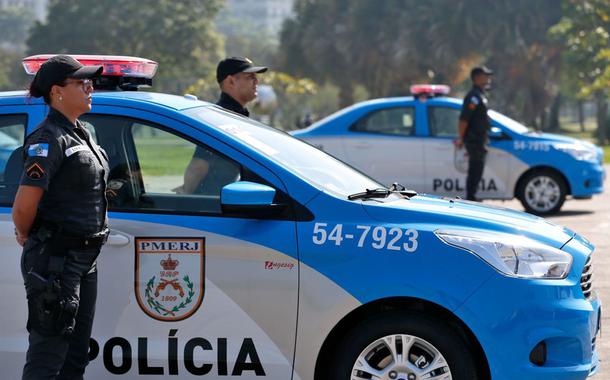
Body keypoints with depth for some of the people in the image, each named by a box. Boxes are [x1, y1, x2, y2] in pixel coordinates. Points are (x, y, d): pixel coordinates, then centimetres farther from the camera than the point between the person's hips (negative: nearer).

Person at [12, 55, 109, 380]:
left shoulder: (80, 135, 14)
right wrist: (26, 238, -3)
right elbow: (23, 207, -22)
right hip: (56, 261, -9)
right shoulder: (49, 139, -15)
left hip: (84, 259, 9)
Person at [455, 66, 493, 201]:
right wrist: (461, 138, -22)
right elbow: (463, 119, -22)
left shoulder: (480, 96, 18)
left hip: (478, 140, 10)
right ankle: (470, 199, -5)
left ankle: (471, 198, 17)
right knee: (475, 171, -8)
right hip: (475, 140, -10)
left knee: (476, 172, 12)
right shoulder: (474, 96, -15)